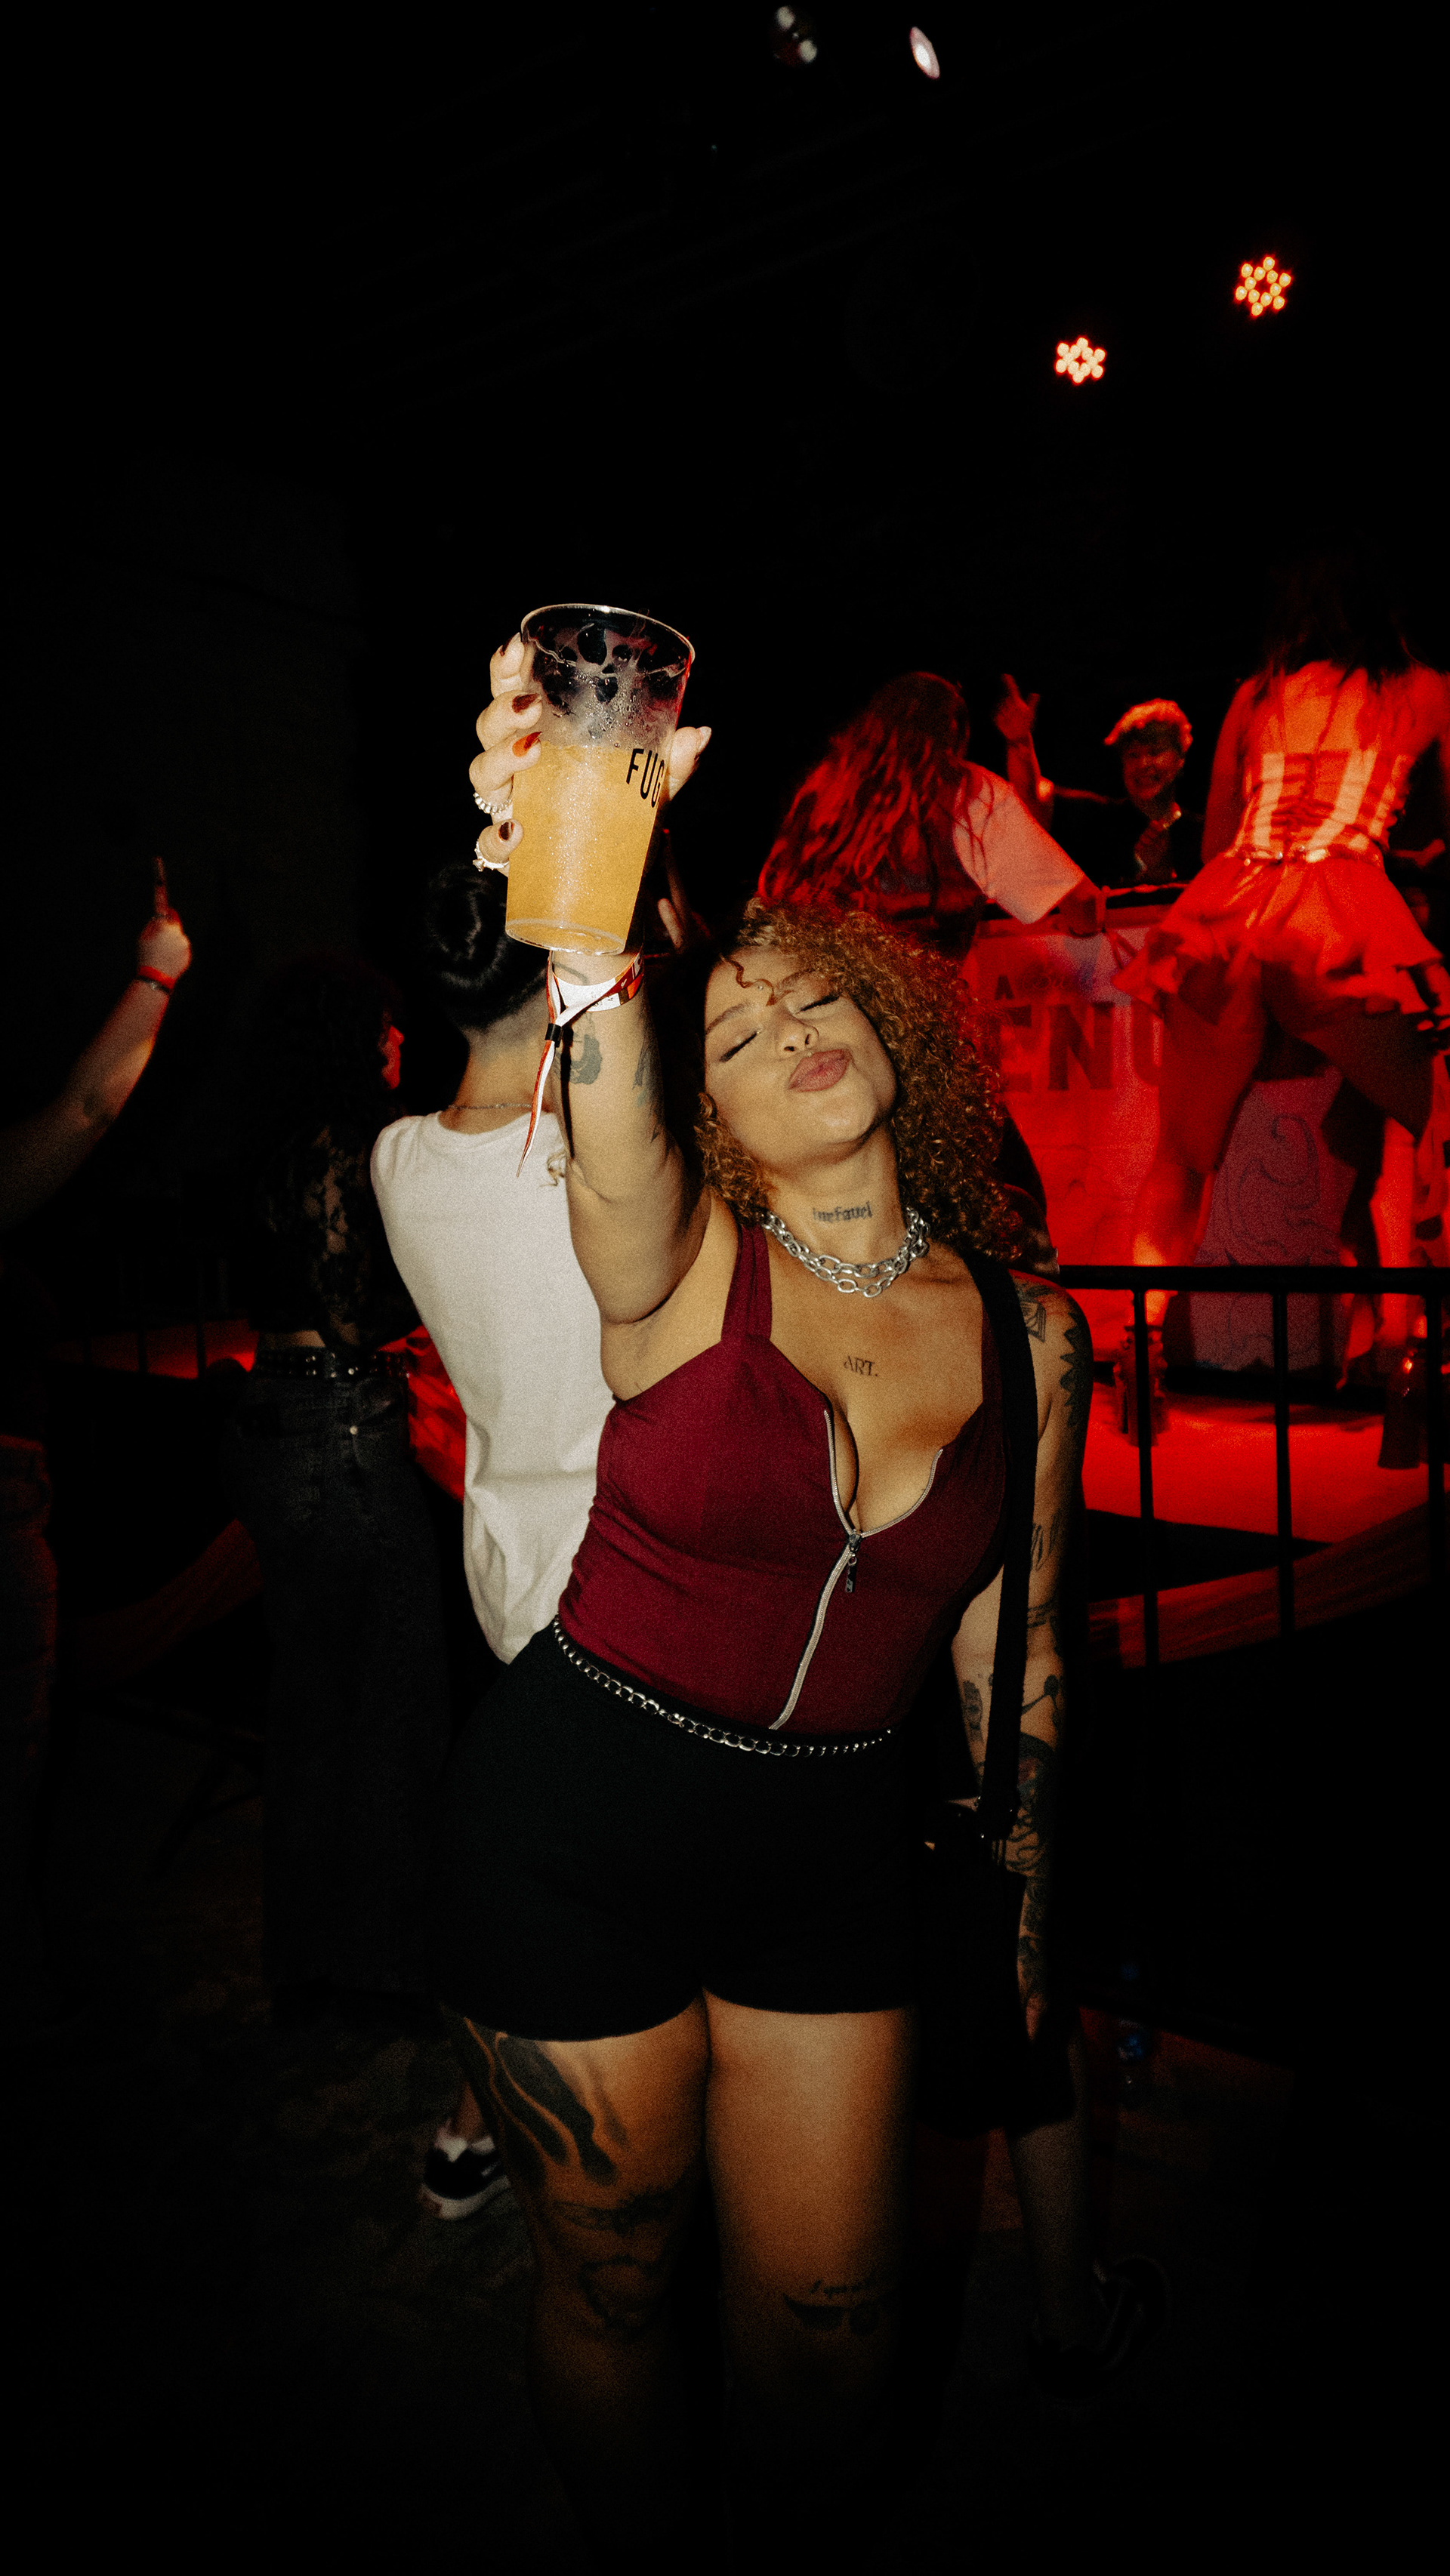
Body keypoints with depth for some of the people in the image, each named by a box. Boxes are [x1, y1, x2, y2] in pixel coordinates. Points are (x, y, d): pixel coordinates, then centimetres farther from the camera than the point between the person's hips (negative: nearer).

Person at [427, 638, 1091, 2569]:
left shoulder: (1028, 1334, -4)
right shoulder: (683, 1266, -12)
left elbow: (1013, 1656, 6)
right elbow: (612, 1150, -38)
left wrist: (1026, 1939, 12)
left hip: (838, 1853, 2)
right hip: (577, 1829, -2)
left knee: (829, 2299, 16)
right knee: (610, 2276, 17)